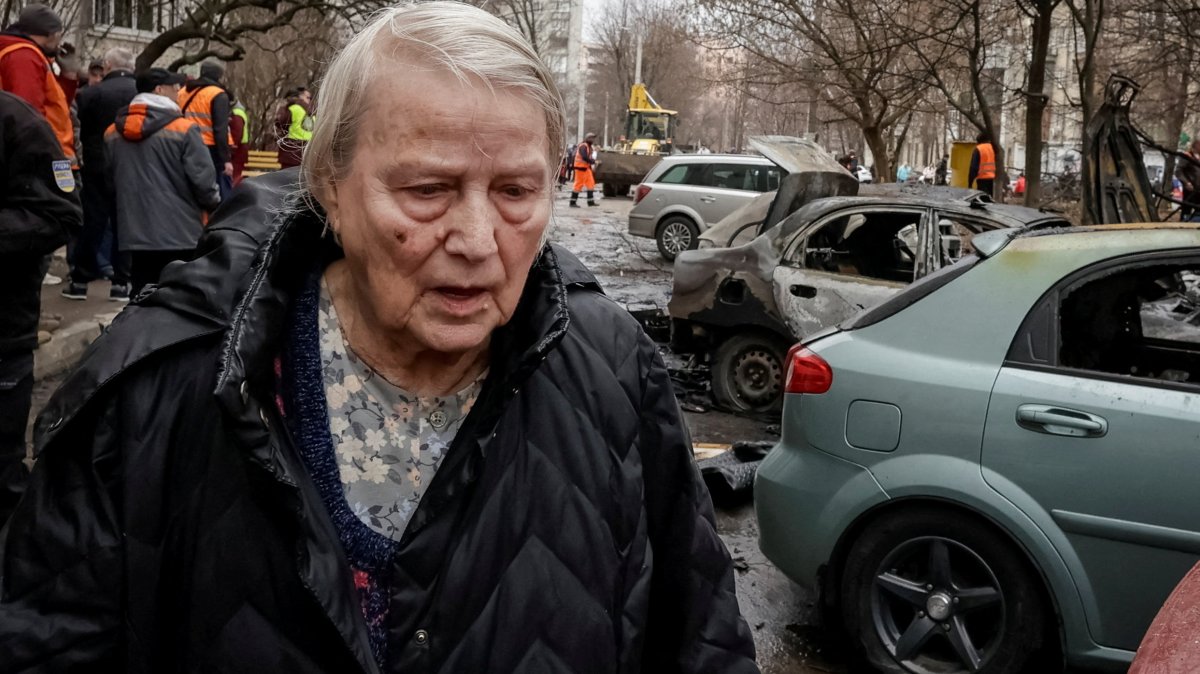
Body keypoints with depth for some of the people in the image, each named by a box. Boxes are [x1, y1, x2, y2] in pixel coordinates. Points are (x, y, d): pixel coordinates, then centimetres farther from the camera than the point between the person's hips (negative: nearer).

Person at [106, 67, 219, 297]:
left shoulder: (113, 133, 8)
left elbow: (111, 177, 16)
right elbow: (202, 178, -11)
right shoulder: (183, 129, -10)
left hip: (135, 232, 5)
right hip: (180, 232, -5)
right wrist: (215, 206, 6)